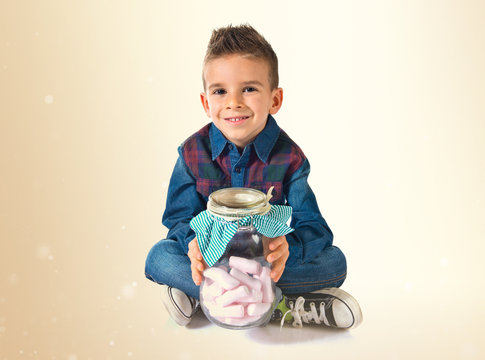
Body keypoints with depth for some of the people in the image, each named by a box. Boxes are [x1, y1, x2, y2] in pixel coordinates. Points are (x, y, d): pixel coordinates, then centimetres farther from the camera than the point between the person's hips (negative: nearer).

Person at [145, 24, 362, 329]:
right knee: (159, 257, -27)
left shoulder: (289, 157, -10)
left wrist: (288, 247, -40)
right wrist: (194, 243, -34)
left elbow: (314, 227, -15)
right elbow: (180, 217, -7)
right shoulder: (193, 153, -7)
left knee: (335, 261, -23)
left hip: (268, 261, 0)